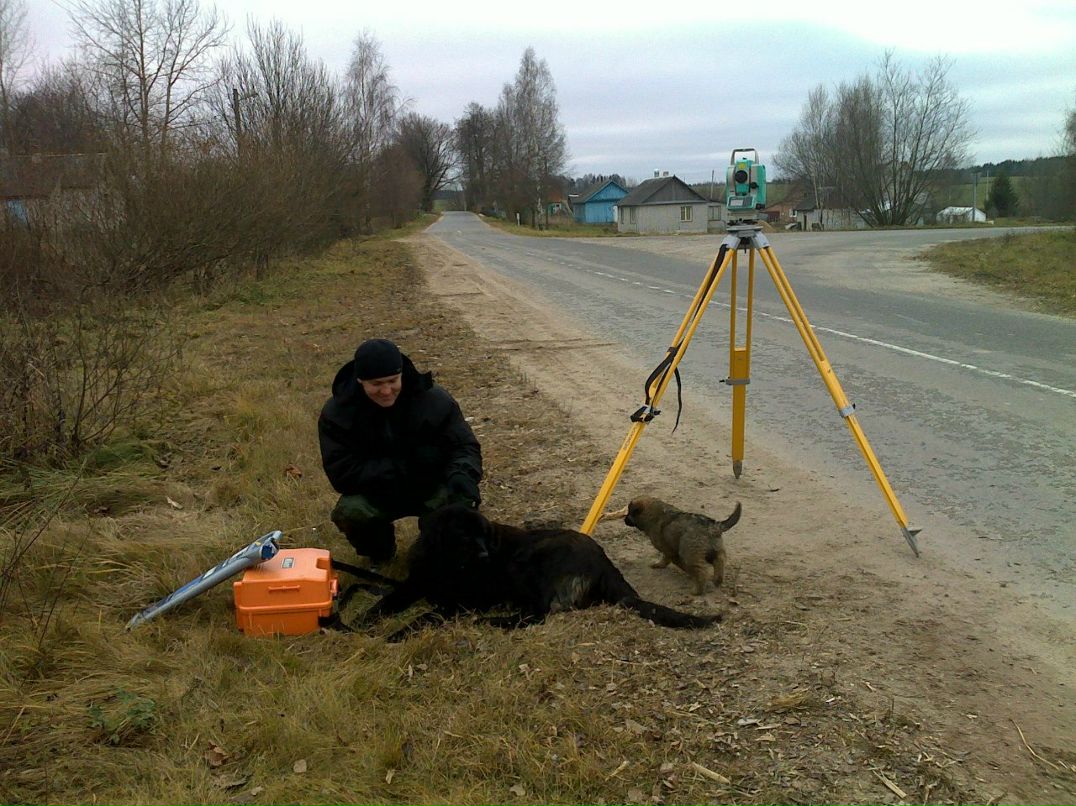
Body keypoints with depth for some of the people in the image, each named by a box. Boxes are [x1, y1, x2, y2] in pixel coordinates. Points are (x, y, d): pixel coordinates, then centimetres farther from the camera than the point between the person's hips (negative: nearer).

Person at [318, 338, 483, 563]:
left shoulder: (435, 399, -15)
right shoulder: (337, 413, -17)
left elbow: (464, 446, -12)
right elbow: (341, 473, -22)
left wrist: (462, 475, -38)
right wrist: (402, 467, -29)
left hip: (430, 487, 0)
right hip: (376, 494, 0)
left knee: (460, 500, -31)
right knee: (348, 512, -31)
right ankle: (378, 553, 5)